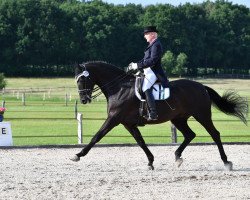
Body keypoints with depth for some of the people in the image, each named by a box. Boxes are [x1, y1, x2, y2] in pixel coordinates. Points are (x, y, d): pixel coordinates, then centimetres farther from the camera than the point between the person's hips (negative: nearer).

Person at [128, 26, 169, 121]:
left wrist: (138, 65, -22)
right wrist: (135, 65, 10)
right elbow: (146, 59, 23)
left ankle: (153, 114, -32)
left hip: (153, 72, -11)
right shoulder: (152, 45, 20)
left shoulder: (156, 45, -13)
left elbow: (152, 61, -22)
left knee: (146, 89, -27)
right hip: (149, 71, 11)